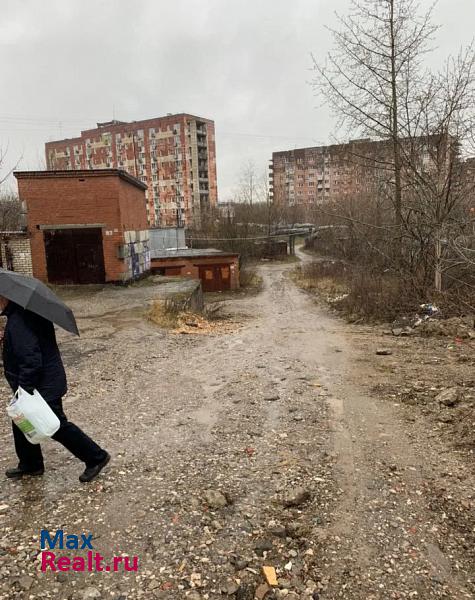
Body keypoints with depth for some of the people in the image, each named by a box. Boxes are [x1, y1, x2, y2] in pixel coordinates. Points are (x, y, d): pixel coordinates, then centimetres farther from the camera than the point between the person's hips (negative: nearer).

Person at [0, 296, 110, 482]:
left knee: (57, 426, 1)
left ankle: (96, 458, 14)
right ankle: (30, 465, 37)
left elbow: (31, 362, -30)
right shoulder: (23, 312, 6)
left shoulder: (18, 322, -26)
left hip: (44, 387, -10)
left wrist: (23, 389, -24)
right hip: (46, 383, 10)